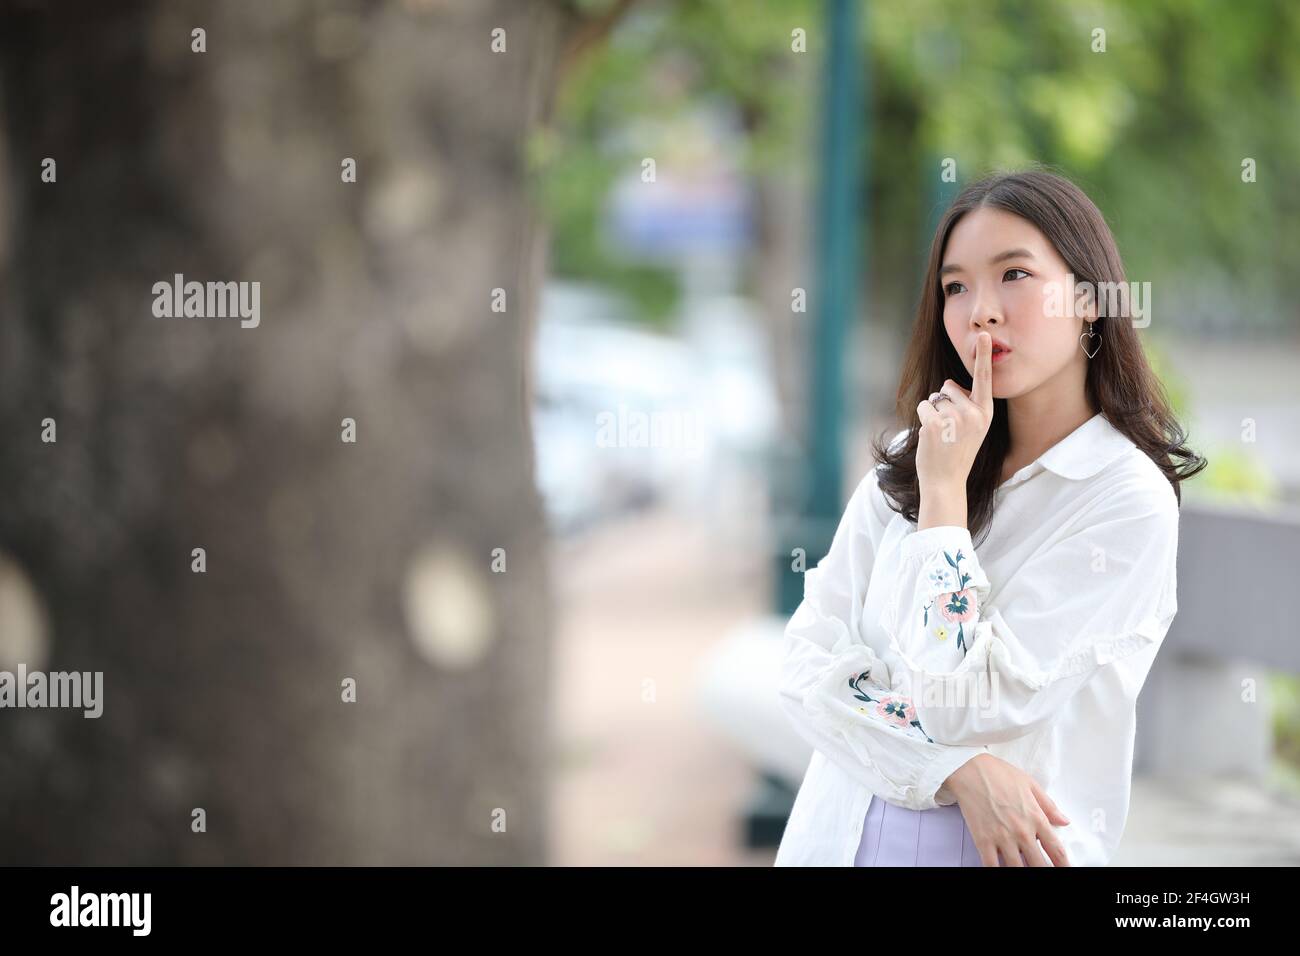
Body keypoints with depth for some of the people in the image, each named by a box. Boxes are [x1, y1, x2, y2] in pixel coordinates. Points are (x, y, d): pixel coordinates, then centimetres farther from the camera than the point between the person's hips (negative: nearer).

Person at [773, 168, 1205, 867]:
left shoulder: (1130, 503, -13)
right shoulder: (904, 465, 2)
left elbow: (963, 707, -19)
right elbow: (808, 665, -6)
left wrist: (945, 487, -16)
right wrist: (962, 772, -19)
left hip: (1007, 847, -4)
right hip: (842, 830, 4)